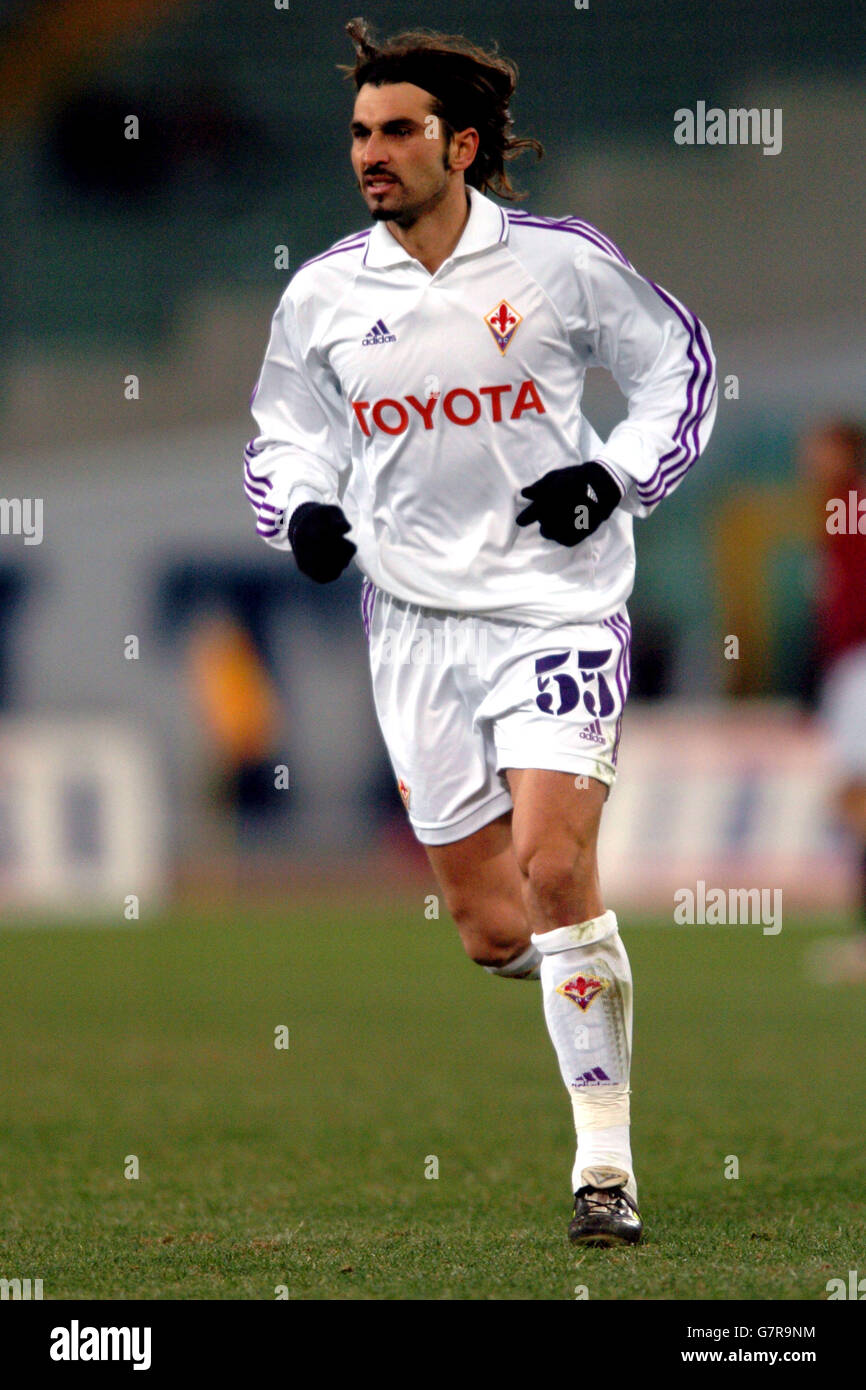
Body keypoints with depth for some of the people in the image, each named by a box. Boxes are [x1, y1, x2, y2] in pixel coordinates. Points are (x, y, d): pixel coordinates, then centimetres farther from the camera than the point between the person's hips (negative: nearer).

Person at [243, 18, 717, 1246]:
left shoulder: (559, 262, -5)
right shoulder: (322, 296, 3)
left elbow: (679, 360, 9)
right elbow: (286, 435, 17)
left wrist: (619, 477, -6)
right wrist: (305, 512, -4)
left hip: (556, 603, -3)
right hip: (416, 623, 3)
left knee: (553, 866, -20)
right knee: (495, 934, 2)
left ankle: (608, 1165, -12)